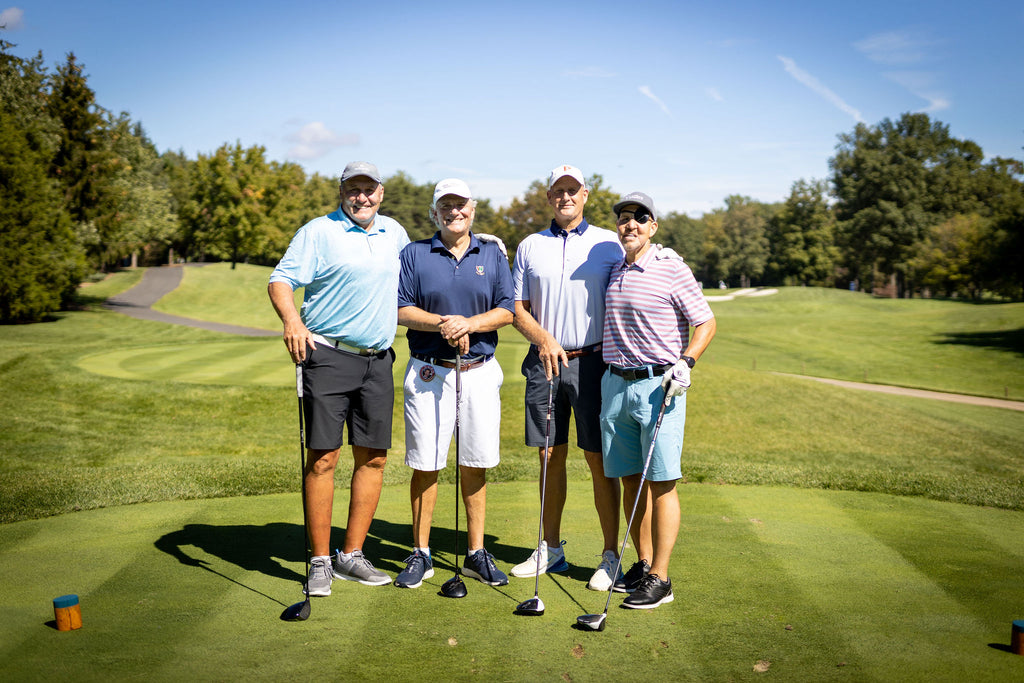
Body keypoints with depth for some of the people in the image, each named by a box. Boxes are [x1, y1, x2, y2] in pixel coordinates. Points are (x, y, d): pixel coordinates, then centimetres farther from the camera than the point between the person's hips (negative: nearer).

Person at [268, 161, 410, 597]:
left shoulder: (394, 232, 15)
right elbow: (280, 281, -9)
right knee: (323, 457, -6)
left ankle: (352, 555, 16)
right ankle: (320, 562, 4)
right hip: (328, 356, -5)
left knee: (373, 458, 5)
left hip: (378, 360, 5)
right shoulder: (318, 231, -2)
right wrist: (292, 321, -28)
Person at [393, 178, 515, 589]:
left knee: (475, 465, 7)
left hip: (479, 371, 2)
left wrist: (469, 323, -15)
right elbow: (401, 309, -1)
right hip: (428, 372, -1)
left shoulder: (492, 255, 10)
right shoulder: (414, 254, 6)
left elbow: (506, 310, 2)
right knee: (425, 464, 0)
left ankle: (476, 553, 18)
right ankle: (420, 554, 13)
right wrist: (442, 324, -16)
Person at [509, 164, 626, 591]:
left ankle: (611, 556, 7)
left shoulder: (608, 244, 5)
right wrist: (542, 339, -9)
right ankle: (551, 549, 21)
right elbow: (518, 307, 9)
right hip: (544, 360, 3)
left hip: (593, 362, -2)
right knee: (550, 456, 8)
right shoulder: (530, 247, 11)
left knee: (599, 459, -2)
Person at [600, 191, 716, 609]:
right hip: (615, 383, 6)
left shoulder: (672, 269, -6)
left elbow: (706, 323, -3)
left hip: (659, 385, -6)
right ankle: (643, 563, 23)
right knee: (630, 480, 10)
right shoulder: (613, 272, 12)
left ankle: (660, 577, 3)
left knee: (661, 482, -3)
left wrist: (685, 362, -16)